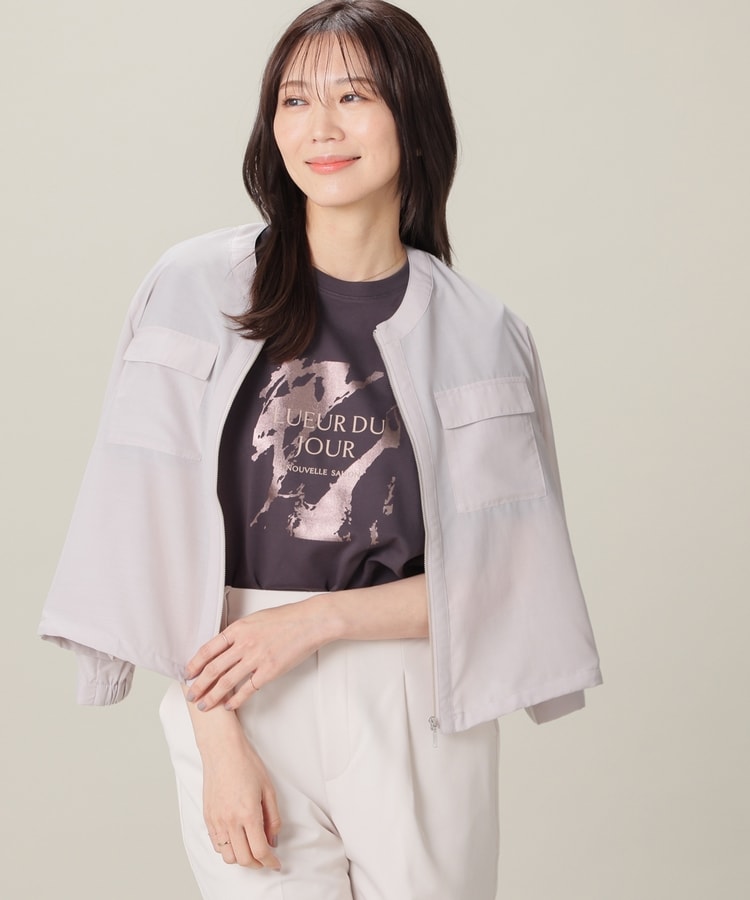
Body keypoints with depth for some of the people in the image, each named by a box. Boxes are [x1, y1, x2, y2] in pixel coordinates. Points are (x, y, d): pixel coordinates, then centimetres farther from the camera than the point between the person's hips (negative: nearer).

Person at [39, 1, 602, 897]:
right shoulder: (196, 288, -3)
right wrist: (218, 741, -11)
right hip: (245, 711, -1)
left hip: (419, 719, 1)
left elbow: (501, 578, 0)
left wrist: (314, 621, -11)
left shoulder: (477, 335, 0)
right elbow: (156, 533, -6)